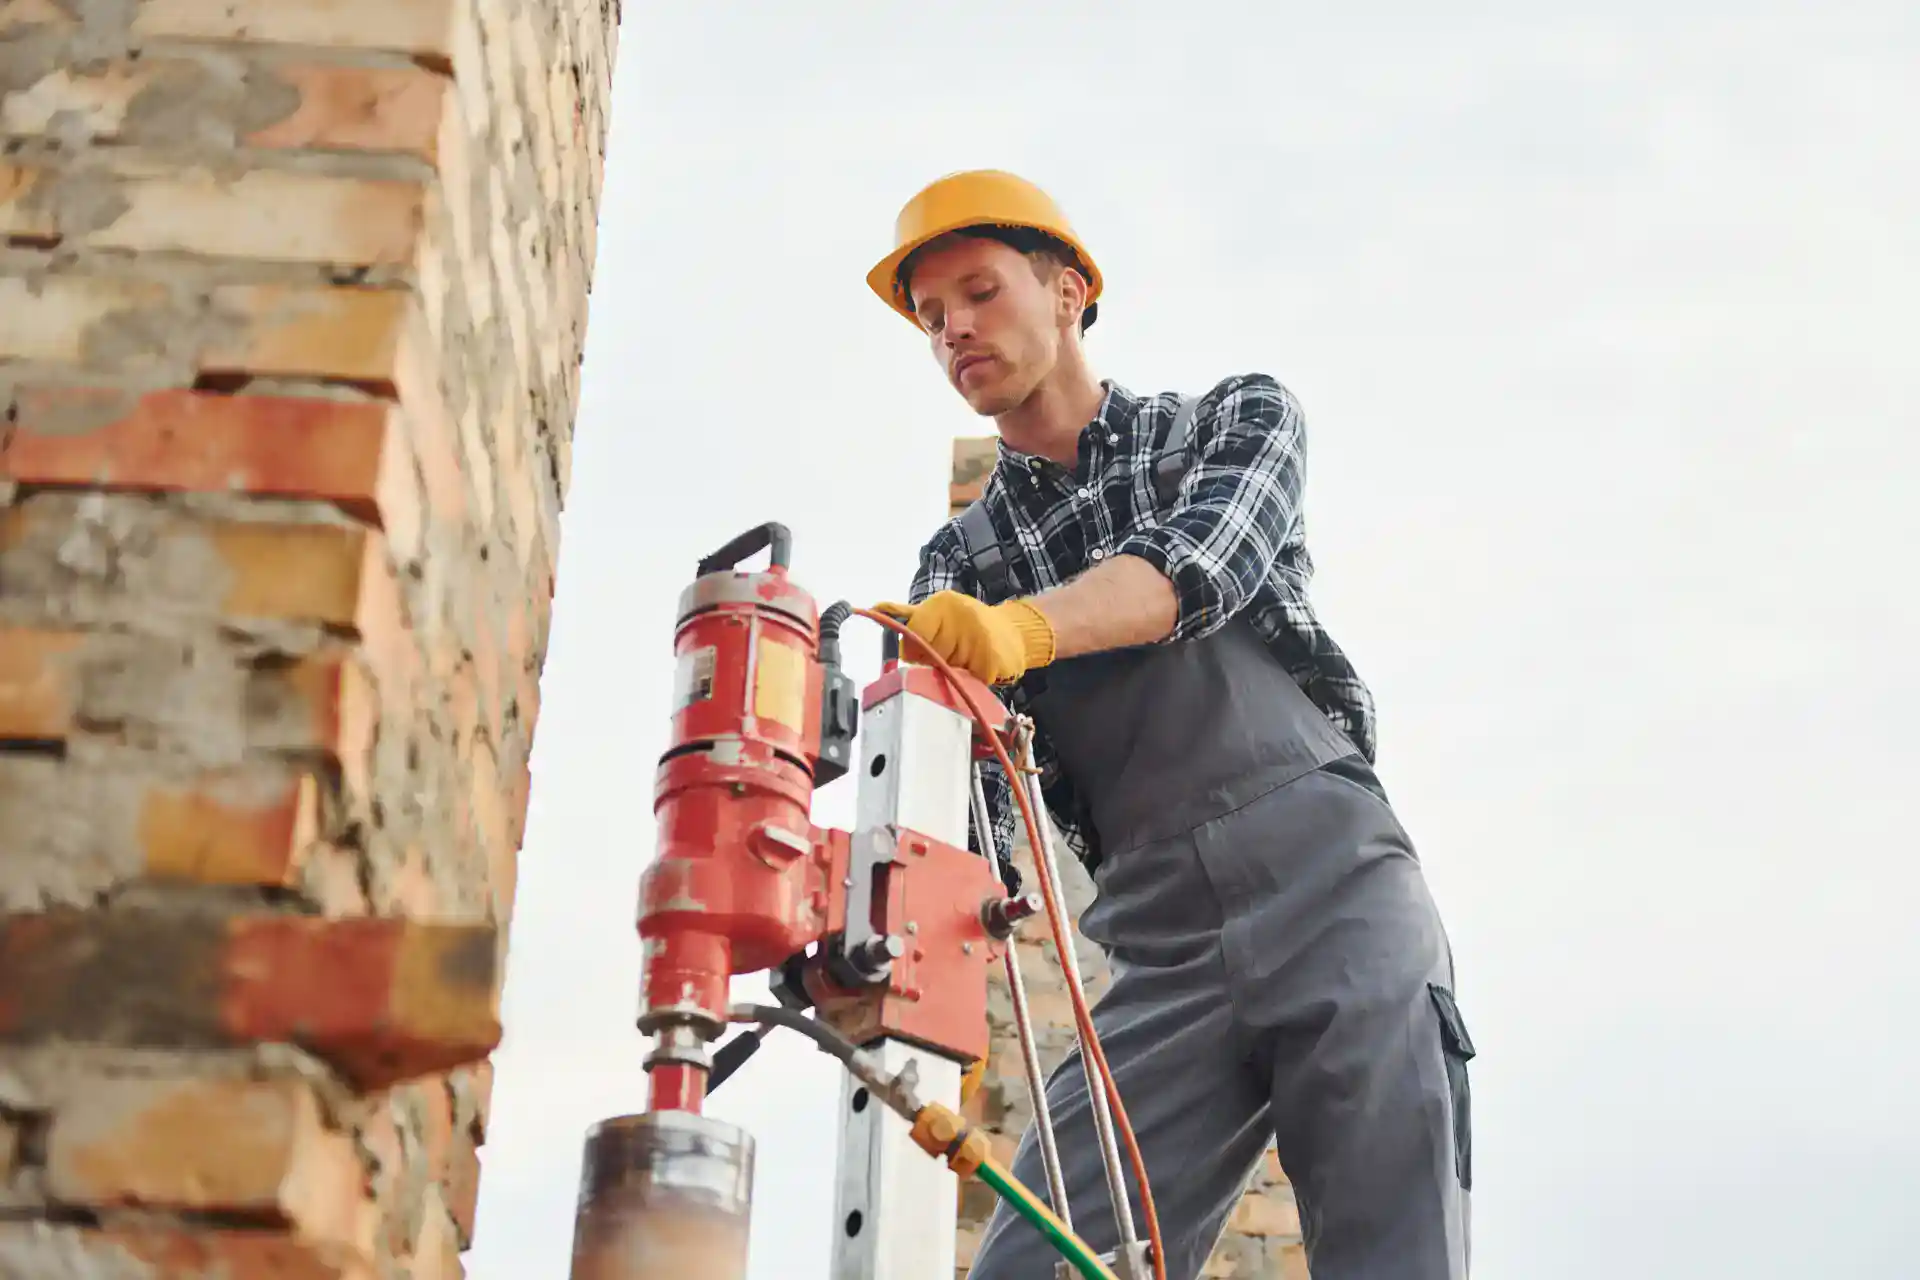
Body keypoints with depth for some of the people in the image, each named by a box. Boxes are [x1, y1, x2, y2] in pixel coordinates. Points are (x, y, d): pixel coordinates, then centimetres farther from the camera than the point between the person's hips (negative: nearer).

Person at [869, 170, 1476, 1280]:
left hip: (1335, 893, -2)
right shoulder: (961, 563, 17)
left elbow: (1199, 561, -12)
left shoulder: (1241, 418, 12)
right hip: (1162, 954, 3)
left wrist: (1023, 626, -32)